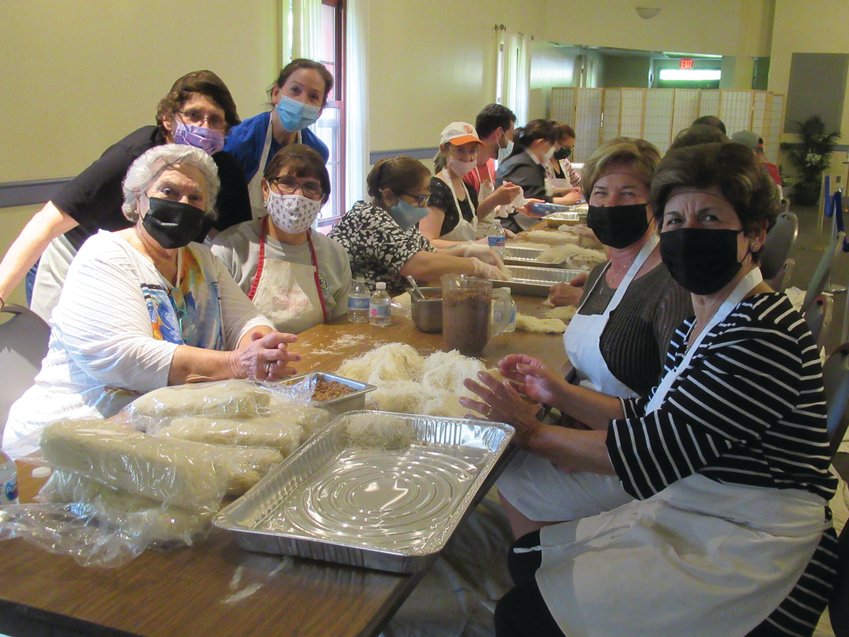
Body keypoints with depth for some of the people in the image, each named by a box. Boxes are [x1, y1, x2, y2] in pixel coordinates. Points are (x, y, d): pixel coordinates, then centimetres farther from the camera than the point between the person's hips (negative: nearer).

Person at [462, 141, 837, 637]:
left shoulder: (763, 335, -23)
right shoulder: (701, 322, 7)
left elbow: (651, 451, -23)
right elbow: (651, 417, 13)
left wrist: (535, 433, -11)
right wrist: (561, 393, 3)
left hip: (748, 565, -9)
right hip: (684, 518, 9)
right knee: (528, 558, 11)